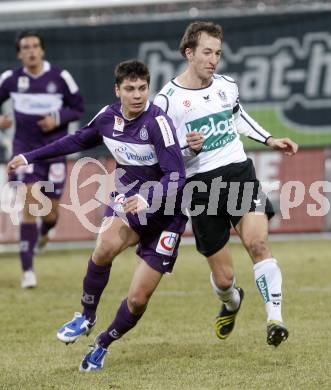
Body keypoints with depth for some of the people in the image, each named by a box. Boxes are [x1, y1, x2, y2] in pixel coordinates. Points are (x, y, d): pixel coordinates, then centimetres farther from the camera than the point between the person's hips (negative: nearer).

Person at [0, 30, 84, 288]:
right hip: (25, 148, -1)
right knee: (30, 206, -16)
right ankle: (28, 271, -11)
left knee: (51, 213, 5)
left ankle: (44, 232, 46)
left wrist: (57, 119, -14)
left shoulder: (60, 78, -5)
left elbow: (78, 108, 3)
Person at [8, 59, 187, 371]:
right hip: (127, 200, 4)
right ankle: (86, 316, -6)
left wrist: (147, 199, -45)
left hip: (164, 214, -4)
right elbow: (79, 140, 17)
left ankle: (103, 345, 23)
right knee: (106, 247, -30)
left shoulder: (158, 123, -23)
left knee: (138, 299, -5)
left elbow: (176, 175, -29)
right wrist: (31, 157, 20)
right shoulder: (108, 117, -4)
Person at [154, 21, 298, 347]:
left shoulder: (227, 86, 8)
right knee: (223, 277, 2)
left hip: (240, 173, 3)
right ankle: (231, 303, 39)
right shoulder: (167, 100, -7)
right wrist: (189, 149, -23)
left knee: (257, 241, -24)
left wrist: (269, 140, 27)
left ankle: (274, 320, -24)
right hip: (201, 185, -3)